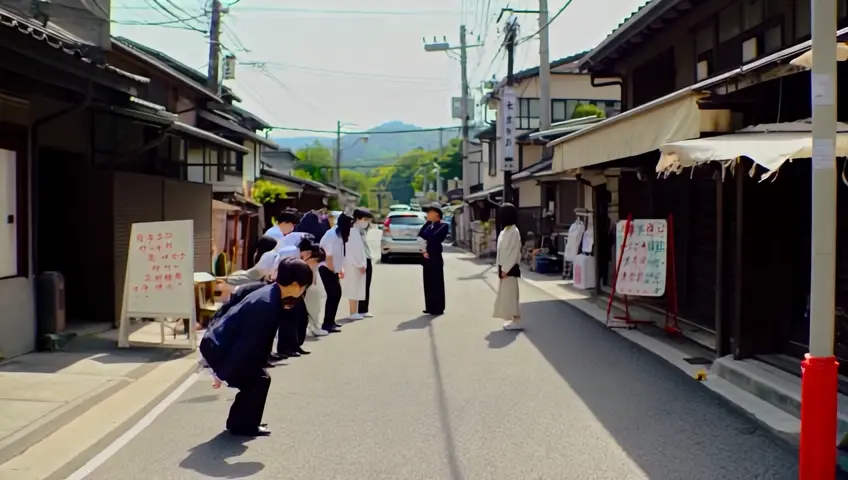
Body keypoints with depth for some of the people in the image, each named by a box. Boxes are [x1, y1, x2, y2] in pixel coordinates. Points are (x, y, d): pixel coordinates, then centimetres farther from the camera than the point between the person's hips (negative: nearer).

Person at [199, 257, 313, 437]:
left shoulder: (270, 294, 4)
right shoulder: (266, 305, -26)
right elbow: (246, 343, -23)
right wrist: (223, 374, -20)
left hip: (218, 344, 10)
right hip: (218, 348, -10)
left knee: (255, 378, 18)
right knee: (259, 380, -3)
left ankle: (239, 421, 29)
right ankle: (245, 425, 9)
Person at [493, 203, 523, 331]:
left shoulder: (514, 232, -16)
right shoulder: (505, 231, 12)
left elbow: (514, 252, -19)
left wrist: (506, 269, -19)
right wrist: (500, 268, 14)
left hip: (510, 268, -9)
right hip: (504, 267, 9)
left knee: (510, 294, -5)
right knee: (505, 294, 13)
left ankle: (516, 321, 1)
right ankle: (513, 320, 20)